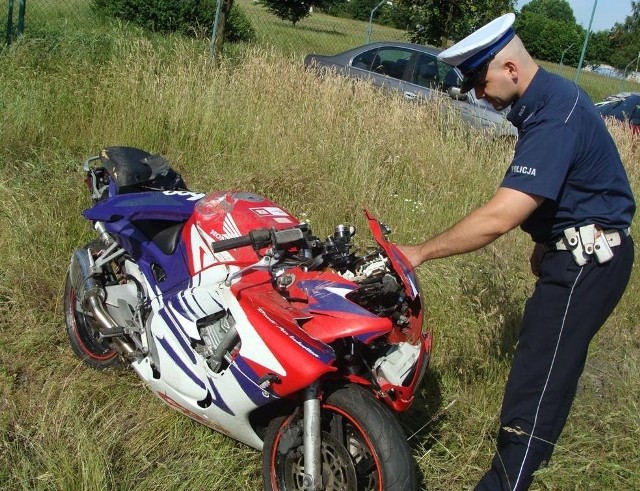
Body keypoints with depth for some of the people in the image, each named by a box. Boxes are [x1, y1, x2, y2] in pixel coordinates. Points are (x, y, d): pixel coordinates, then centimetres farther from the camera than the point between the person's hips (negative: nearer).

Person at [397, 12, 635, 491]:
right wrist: (547, 244, 19)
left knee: (537, 375, -11)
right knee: (551, 363, 24)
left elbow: (499, 217, -33)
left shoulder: (555, 116, -26)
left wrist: (420, 252, -27)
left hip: (586, 260, -11)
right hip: (578, 251, 11)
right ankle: (532, 446, 43)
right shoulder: (549, 97, 6)